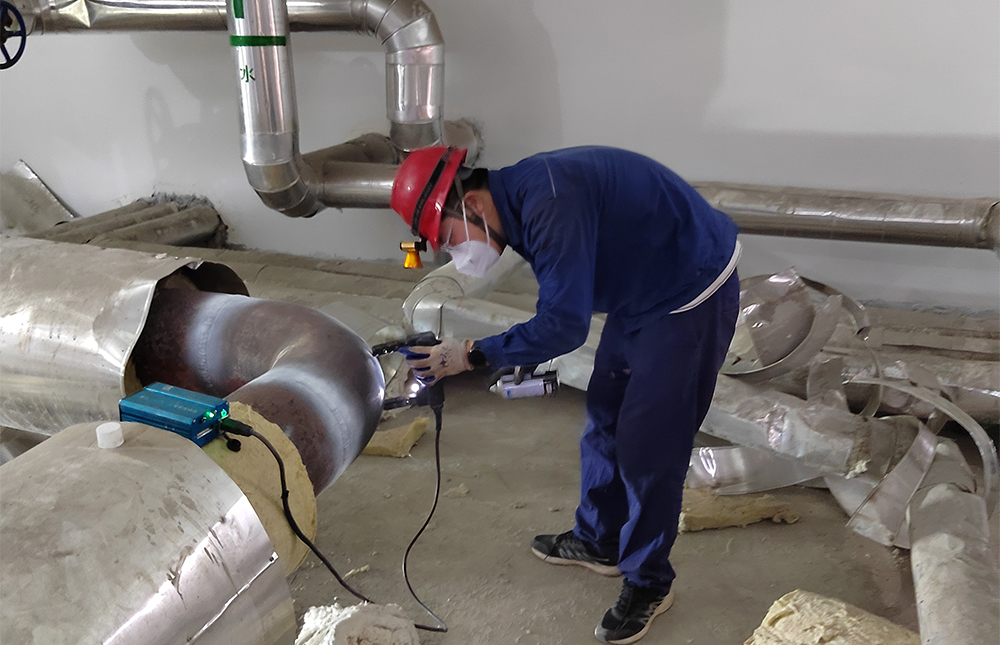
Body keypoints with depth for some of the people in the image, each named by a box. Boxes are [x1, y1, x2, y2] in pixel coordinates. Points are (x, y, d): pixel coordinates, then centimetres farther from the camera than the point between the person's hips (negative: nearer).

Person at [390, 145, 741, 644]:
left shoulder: (551, 204, -31)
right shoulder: (520, 199, 1)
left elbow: (563, 325, -29)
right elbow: (564, 305, 13)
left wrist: (472, 355, -22)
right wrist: (524, 358, 10)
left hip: (693, 296, -10)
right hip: (641, 294, 10)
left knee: (648, 443, -4)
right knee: (605, 418, 17)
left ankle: (649, 584, 16)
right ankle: (598, 542, 35)